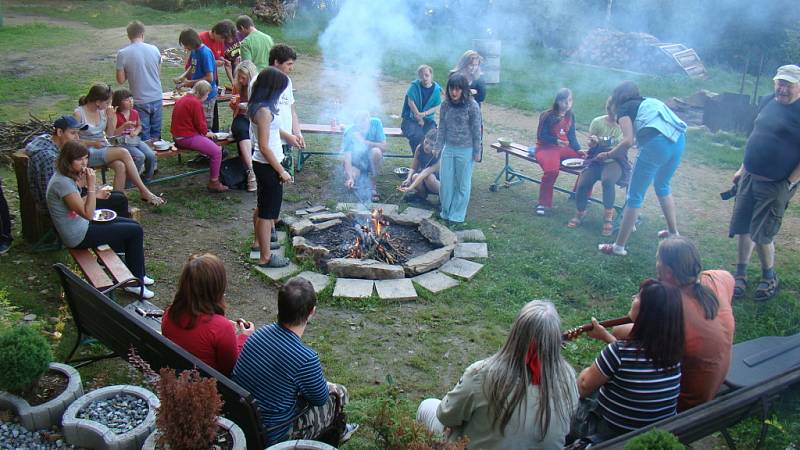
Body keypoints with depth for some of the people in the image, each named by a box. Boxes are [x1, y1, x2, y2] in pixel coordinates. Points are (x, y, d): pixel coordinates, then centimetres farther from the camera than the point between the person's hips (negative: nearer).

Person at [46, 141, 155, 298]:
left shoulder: (67, 176, 3)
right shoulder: (62, 183, -27)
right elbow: (88, 214, -26)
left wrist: (94, 195, 3)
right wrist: (91, 186, -27)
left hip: (80, 225, 10)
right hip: (79, 237, -10)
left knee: (134, 225, 14)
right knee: (135, 231, -7)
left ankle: (136, 274, 23)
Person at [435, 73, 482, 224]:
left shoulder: (472, 106, -12)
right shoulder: (446, 105, 1)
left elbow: (476, 131, -8)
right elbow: (442, 128, 9)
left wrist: (477, 152, -6)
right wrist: (437, 147, 8)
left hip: (465, 150, -4)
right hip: (448, 148, 4)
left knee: (462, 183, 7)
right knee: (446, 182, 8)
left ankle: (458, 214, 19)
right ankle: (446, 211, 24)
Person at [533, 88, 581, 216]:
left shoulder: (570, 116, 6)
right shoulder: (547, 116, -11)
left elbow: (572, 136, 9)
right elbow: (541, 136, -10)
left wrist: (579, 149, -7)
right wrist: (556, 141, -25)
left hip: (564, 148, 6)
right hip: (546, 148, -6)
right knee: (552, 170, -36)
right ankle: (543, 204, -21)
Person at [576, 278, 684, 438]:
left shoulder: (618, 351, -29)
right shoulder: (671, 350, -12)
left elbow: (582, 389, -13)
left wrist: (587, 372, 7)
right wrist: (605, 335, 15)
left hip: (614, 437, -6)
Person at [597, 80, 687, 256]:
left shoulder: (624, 108, 12)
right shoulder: (648, 103, 31)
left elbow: (628, 141, -2)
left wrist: (607, 155, 11)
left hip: (657, 142, -7)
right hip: (679, 139, 7)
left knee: (635, 195, 1)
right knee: (662, 185, 30)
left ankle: (619, 247, 6)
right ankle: (673, 232, 42)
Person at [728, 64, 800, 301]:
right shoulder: (768, 103, 8)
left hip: (775, 186, -6)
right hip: (749, 178, 6)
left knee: (761, 235, -2)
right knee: (743, 228, 10)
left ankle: (769, 279, 21)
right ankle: (741, 275, 25)